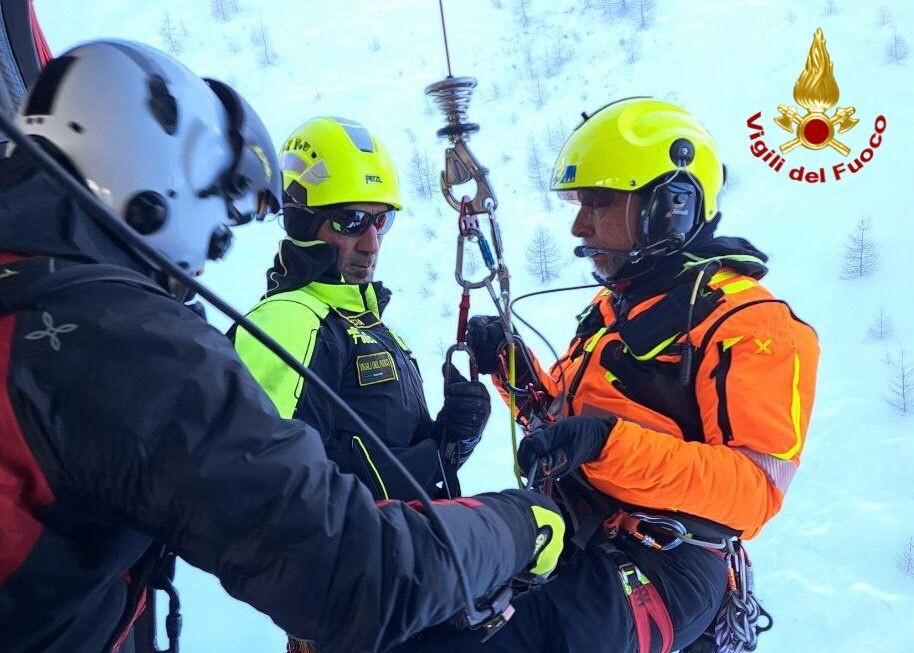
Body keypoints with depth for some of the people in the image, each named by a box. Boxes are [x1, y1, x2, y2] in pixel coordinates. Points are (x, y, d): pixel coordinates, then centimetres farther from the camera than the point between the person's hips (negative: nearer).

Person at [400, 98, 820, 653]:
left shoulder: (751, 326, -10)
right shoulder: (615, 307, 17)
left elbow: (757, 488, -21)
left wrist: (609, 443, -31)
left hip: (659, 574, -8)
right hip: (571, 545, 8)